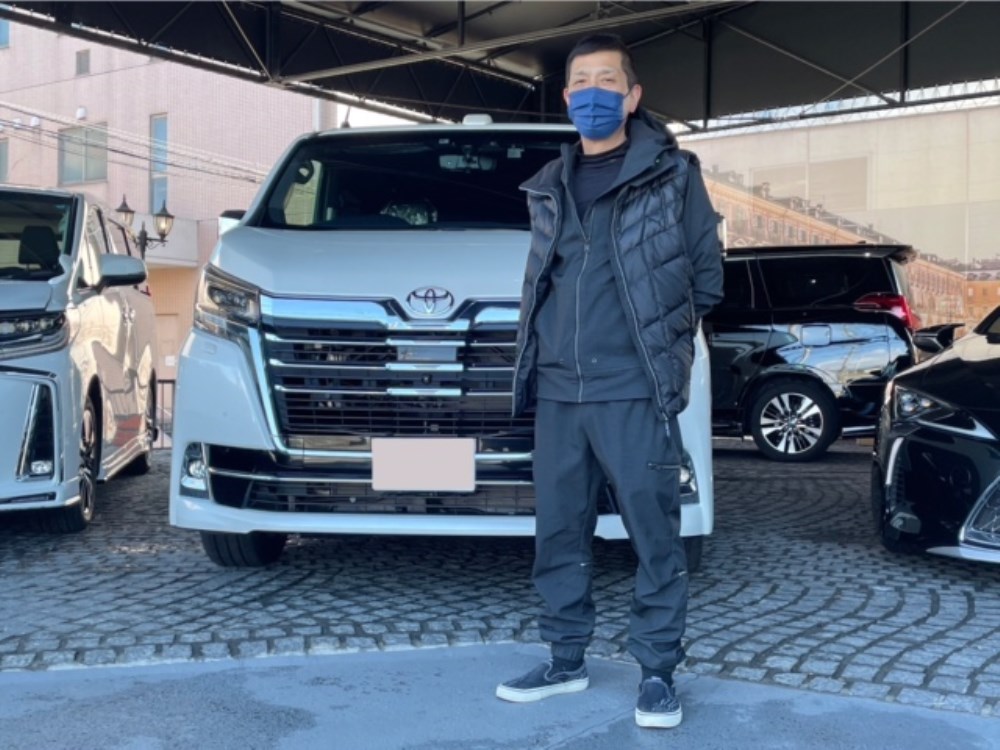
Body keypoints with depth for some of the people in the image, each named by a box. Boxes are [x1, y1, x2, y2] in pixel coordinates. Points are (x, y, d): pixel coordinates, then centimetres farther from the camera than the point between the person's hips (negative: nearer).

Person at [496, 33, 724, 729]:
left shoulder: (672, 173, 4)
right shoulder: (548, 185, 16)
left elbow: (707, 271, 7)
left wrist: (669, 339, 4)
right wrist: (535, 351, 14)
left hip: (635, 389, -4)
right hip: (555, 390, 5)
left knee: (655, 534, -3)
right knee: (558, 534, 10)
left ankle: (658, 671, 9)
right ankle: (567, 660, 23)